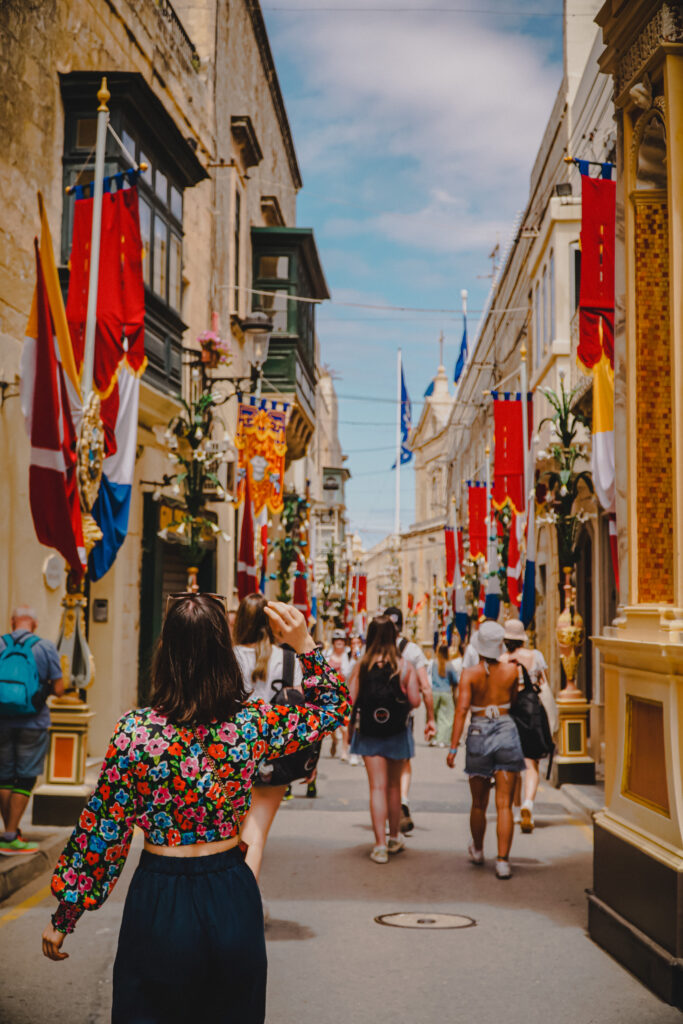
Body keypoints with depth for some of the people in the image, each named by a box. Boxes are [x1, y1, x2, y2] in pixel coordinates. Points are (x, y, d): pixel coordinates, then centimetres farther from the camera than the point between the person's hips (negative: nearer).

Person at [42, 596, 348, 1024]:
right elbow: (334, 705, 8)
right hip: (232, 899, 2)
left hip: (160, 899, -2)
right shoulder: (253, 724, -9)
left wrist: (63, 917, 0)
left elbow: (101, 833, -10)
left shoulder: (135, 731, -16)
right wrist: (305, 645, -2)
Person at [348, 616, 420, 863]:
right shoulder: (405, 665, -8)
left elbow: (349, 699, -7)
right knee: (394, 785, 17)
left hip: (369, 734, -1)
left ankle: (380, 845, -4)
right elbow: (415, 701, -9)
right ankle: (394, 838, 32)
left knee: (377, 787, 2)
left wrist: (351, 723, 10)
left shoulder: (361, 665, -8)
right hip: (397, 732, 1)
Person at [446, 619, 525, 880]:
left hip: (478, 734, 0)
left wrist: (453, 747, -15)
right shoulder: (511, 671, -3)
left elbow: (462, 710, -15)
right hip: (507, 732, 0)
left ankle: (477, 851, 37)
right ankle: (502, 861, -4)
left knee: (479, 803, 17)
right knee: (504, 804, 1)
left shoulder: (469, 674, -8)